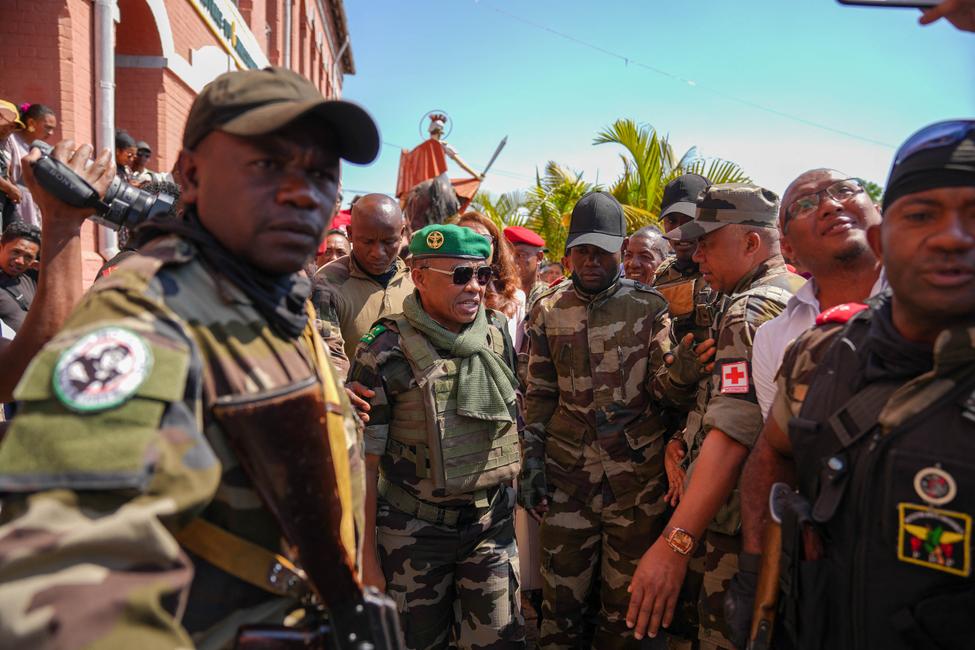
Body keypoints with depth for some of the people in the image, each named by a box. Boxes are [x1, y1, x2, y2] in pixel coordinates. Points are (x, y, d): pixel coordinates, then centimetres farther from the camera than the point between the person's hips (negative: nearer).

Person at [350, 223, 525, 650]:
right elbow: (364, 463, -11)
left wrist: (508, 498, 13)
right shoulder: (384, 353, -15)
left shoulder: (497, 334, -1)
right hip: (415, 531, -3)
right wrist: (367, 556, -8)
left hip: (492, 522, 4)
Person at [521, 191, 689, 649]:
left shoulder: (649, 307, -3)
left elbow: (664, 388, -5)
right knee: (561, 599, 11)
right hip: (567, 475, 2)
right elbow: (539, 394, 9)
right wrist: (532, 461, 5)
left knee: (626, 600, 14)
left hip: (637, 477, -1)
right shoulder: (548, 311, 4)